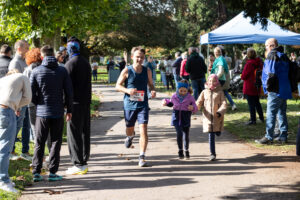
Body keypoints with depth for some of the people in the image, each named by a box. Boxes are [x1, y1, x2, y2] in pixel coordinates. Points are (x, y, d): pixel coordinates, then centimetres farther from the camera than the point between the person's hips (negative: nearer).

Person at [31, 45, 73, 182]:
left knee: (39, 143, 9)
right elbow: (69, 92, -1)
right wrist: (69, 110, 9)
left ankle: (36, 172, 8)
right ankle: (52, 172, 6)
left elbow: (31, 93, -4)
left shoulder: (36, 71, -3)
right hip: (58, 113, 0)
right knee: (55, 142, 7)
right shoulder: (62, 71, -2)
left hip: (42, 112, 0)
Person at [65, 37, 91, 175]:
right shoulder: (85, 63, 13)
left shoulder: (71, 63, -12)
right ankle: (84, 162, 18)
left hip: (75, 103, -8)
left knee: (74, 133, -4)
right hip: (85, 102, 8)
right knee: (84, 132, 12)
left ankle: (78, 164, -5)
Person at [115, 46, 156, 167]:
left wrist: (153, 91, -7)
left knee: (143, 129, -13)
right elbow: (118, 85, 0)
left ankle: (142, 157, -10)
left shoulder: (147, 71, 3)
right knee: (129, 128, 17)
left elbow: (150, 84, 16)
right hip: (129, 104, 0)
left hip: (143, 104, 0)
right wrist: (127, 90, -19)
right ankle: (130, 136, 57)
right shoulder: (127, 71, -4)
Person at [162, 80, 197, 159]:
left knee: (186, 135, 9)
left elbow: (195, 109, -4)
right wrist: (166, 102, 1)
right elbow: (171, 103, 20)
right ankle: (180, 150, -1)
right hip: (176, 117, 0)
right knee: (179, 133, -17)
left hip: (186, 118, 0)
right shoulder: (174, 96, -1)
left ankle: (186, 150, 33)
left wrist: (193, 108, -26)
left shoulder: (190, 98, -7)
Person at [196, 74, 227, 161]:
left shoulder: (220, 92, 1)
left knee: (218, 133, 7)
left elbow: (224, 104, -5)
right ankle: (212, 154, 3)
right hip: (208, 117, 0)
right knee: (211, 136, -3)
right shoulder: (204, 92, 7)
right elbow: (199, 102, 5)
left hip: (217, 117, 0)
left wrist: (220, 112, -22)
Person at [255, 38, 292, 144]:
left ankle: (269, 137, -8)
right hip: (285, 90, 9)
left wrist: (268, 87, -9)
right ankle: (283, 136, 16)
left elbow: (270, 73, -16)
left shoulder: (272, 56, -9)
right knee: (282, 113, 13)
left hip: (275, 91, -9)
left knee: (271, 113, -7)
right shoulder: (284, 56, 18)